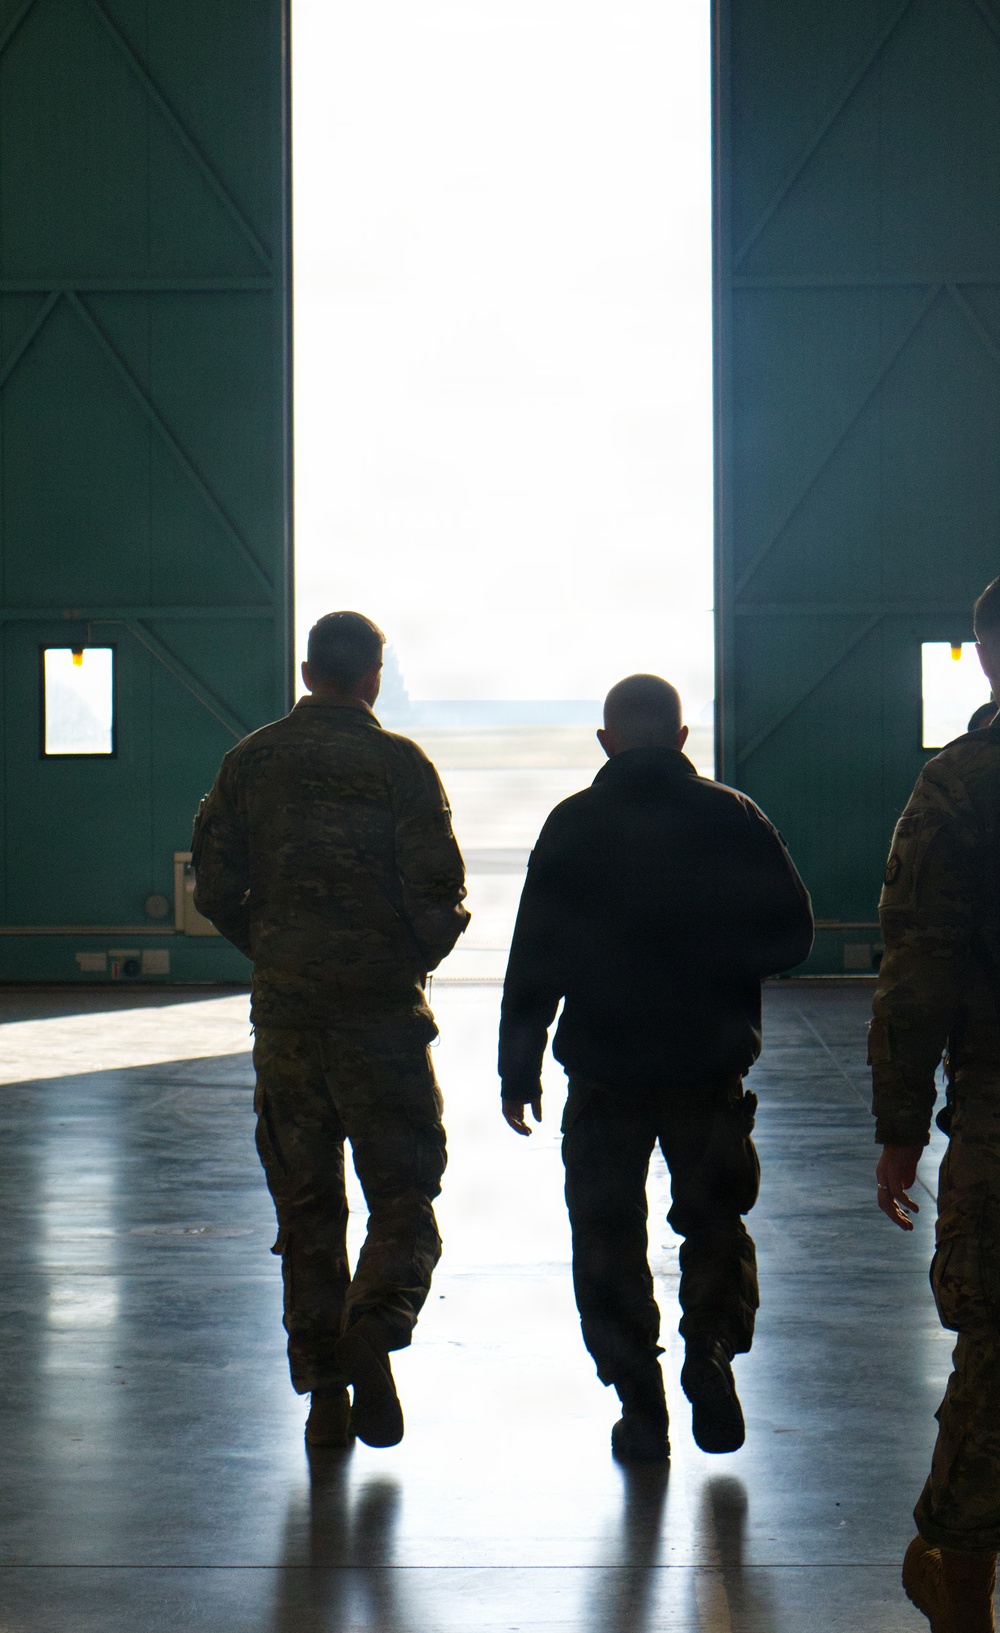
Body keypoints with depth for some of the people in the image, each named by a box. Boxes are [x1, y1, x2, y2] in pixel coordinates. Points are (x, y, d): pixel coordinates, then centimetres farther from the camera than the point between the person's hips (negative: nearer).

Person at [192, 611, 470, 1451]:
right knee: (404, 1194, 6)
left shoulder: (250, 762, 4)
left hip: (285, 1009, 3)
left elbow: (215, 887, 3)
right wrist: (420, 953, 8)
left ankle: (323, 1392, 12)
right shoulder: (399, 764, -6)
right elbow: (437, 887, -11)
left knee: (305, 1207, 11)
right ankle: (375, 1328, -19)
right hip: (383, 1009, -3)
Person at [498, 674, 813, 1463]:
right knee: (715, 1225, 18)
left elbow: (534, 956, -4)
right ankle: (711, 1354, -1)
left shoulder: (573, 825, -3)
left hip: (604, 1072, -1)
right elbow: (792, 933, -1)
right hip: (711, 1070, 1)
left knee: (609, 1239, 9)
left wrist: (519, 1072, 2)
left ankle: (642, 1410, 7)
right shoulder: (733, 818, -1)